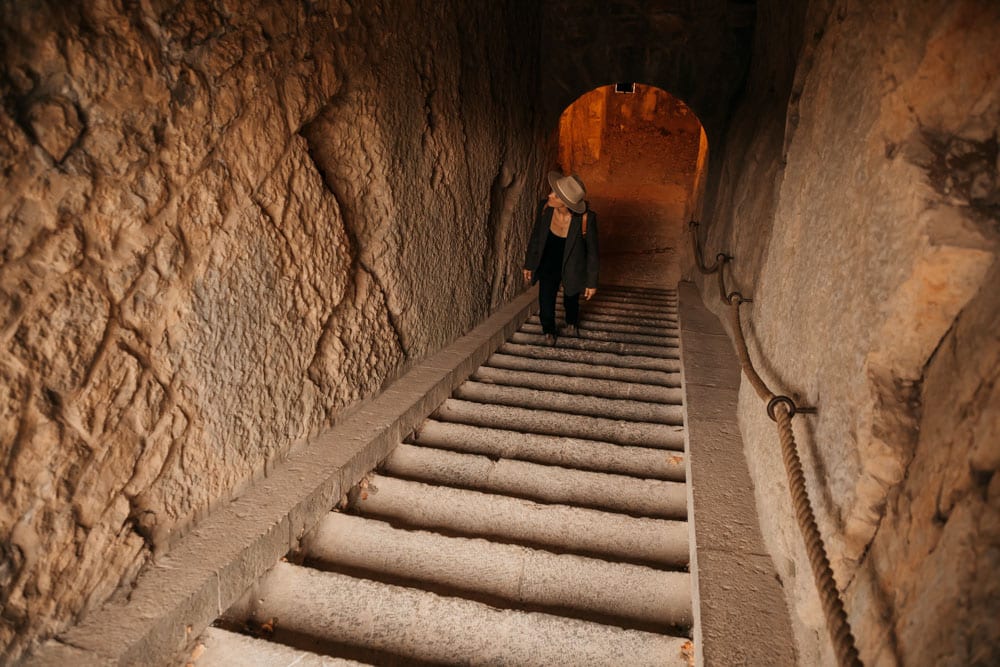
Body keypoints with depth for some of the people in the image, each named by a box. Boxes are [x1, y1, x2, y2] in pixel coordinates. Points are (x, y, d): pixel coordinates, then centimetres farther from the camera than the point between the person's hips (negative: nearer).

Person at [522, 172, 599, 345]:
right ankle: (549, 330, 45)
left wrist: (592, 282, -8)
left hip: (572, 269, -1)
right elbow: (535, 236, -5)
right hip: (548, 266, 2)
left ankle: (572, 322, 62)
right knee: (546, 309, 8)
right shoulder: (544, 207, -23)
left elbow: (592, 251, -16)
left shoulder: (586, 219, -32)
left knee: (571, 302, 25)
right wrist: (529, 264, 6)